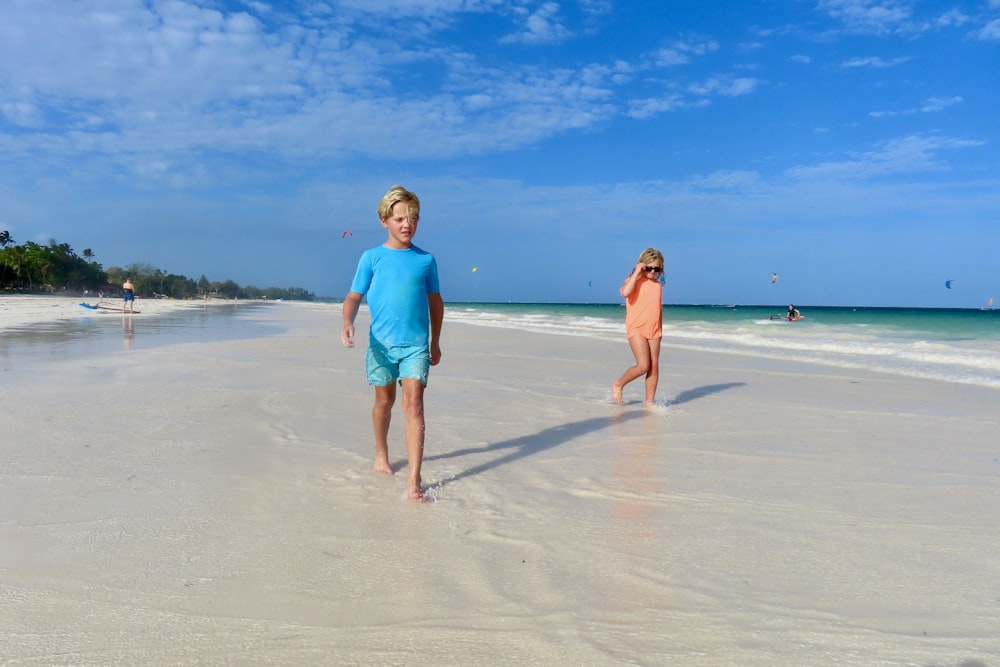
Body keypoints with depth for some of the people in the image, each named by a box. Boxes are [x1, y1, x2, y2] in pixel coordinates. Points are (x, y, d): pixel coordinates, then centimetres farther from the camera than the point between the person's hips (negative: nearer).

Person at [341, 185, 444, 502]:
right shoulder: (371, 257, 2)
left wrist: (436, 341, 17)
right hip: (381, 343, 0)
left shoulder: (426, 260, 6)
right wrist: (347, 324, -19)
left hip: (416, 344, 0)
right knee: (384, 401, 15)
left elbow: (435, 301, 15)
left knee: (413, 403, -11)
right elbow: (354, 296, 1)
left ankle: (414, 480, -12)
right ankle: (381, 454, 40)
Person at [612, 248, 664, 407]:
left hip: (653, 330, 6)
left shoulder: (658, 284, 12)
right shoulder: (634, 280, -6)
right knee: (643, 366, -14)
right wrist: (637, 272, -20)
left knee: (654, 366, 3)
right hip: (636, 328, -6)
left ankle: (649, 402, 12)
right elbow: (625, 292, -28)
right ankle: (618, 385, 10)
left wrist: (660, 328, 19)